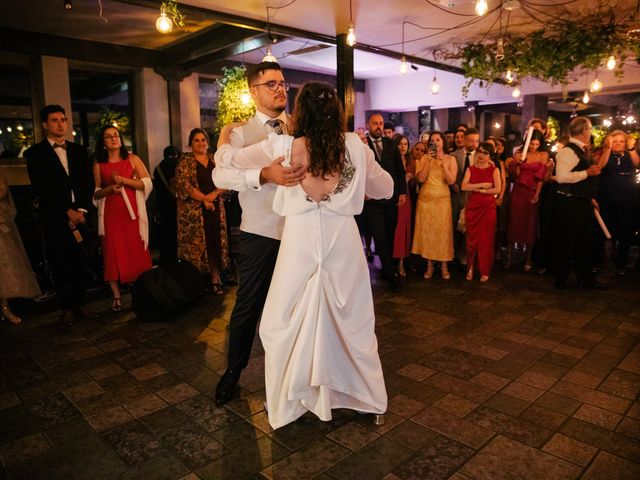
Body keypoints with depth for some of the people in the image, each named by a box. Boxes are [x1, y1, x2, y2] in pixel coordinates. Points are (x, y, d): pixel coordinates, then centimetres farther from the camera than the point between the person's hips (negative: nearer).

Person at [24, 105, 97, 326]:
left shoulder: (79, 150, 13)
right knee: (59, 265, 5)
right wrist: (67, 212, -11)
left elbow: (89, 183, 7)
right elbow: (41, 188, -6)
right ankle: (67, 307, 16)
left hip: (80, 215, 3)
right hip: (54, 218, -2)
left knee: (80, 262, 6)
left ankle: (80, 302, 19)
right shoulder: (35, 153, 2)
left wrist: (81, 210, -6)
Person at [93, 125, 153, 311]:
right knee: (113, 254, -1)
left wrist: (124, 180, -12)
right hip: (110, 214, 1)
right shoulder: (98, 165, 9)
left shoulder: (132, 159, 6)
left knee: (137, 252, -1)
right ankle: (116, 296, 4)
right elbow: (95, 194, 11)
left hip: (132, 213, -1)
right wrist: (109, 189, -9)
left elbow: (147, 184, -1)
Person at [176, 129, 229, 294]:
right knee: (197, 245, -2)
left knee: (215, 244, 2)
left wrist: (214, 194, -10)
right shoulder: (186, 161, 1)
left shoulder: (215, 160, 13)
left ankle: (215, 279, 9)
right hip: (194, 211, -3)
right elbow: (183, 184, -9)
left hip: (215, 209, 4)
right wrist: (204, 199, -14)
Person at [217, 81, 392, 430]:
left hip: (301, 241, -2)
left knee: (286, 325, 15)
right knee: (353, 322, 17)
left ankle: (285, 404, 29)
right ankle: (370, 399, 34)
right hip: (343, 240, 2)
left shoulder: (284, 146, -3)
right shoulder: (355, 146, 2)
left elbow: (227, 159, 8)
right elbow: (386, 189, 14)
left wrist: (225, 134, 28)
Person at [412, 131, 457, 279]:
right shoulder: (425, 158, 4)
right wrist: (429, 161, -13)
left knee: (443, 231, -2)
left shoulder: (450, 159, 3)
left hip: (442, 199, -1)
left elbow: (451, 181, -9)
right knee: (426, 230, 2)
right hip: (426, 198, 1)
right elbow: (421, 178, -8)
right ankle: (429, 265, 13)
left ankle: (444, 265, 10)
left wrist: (443, 163, -15)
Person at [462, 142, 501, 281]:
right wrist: (482, 185, -12)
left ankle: (485, 271, 12)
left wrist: (479, 190, -9)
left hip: (488, 207, -1)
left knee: (486, 239, 2)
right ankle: (470, 268, 17)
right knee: (472, 238, 5)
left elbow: (498, 189, -10)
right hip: (472, 207, 2)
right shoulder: (471, 169, 6)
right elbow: (464, 187, -8)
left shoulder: (494, 170, 2)